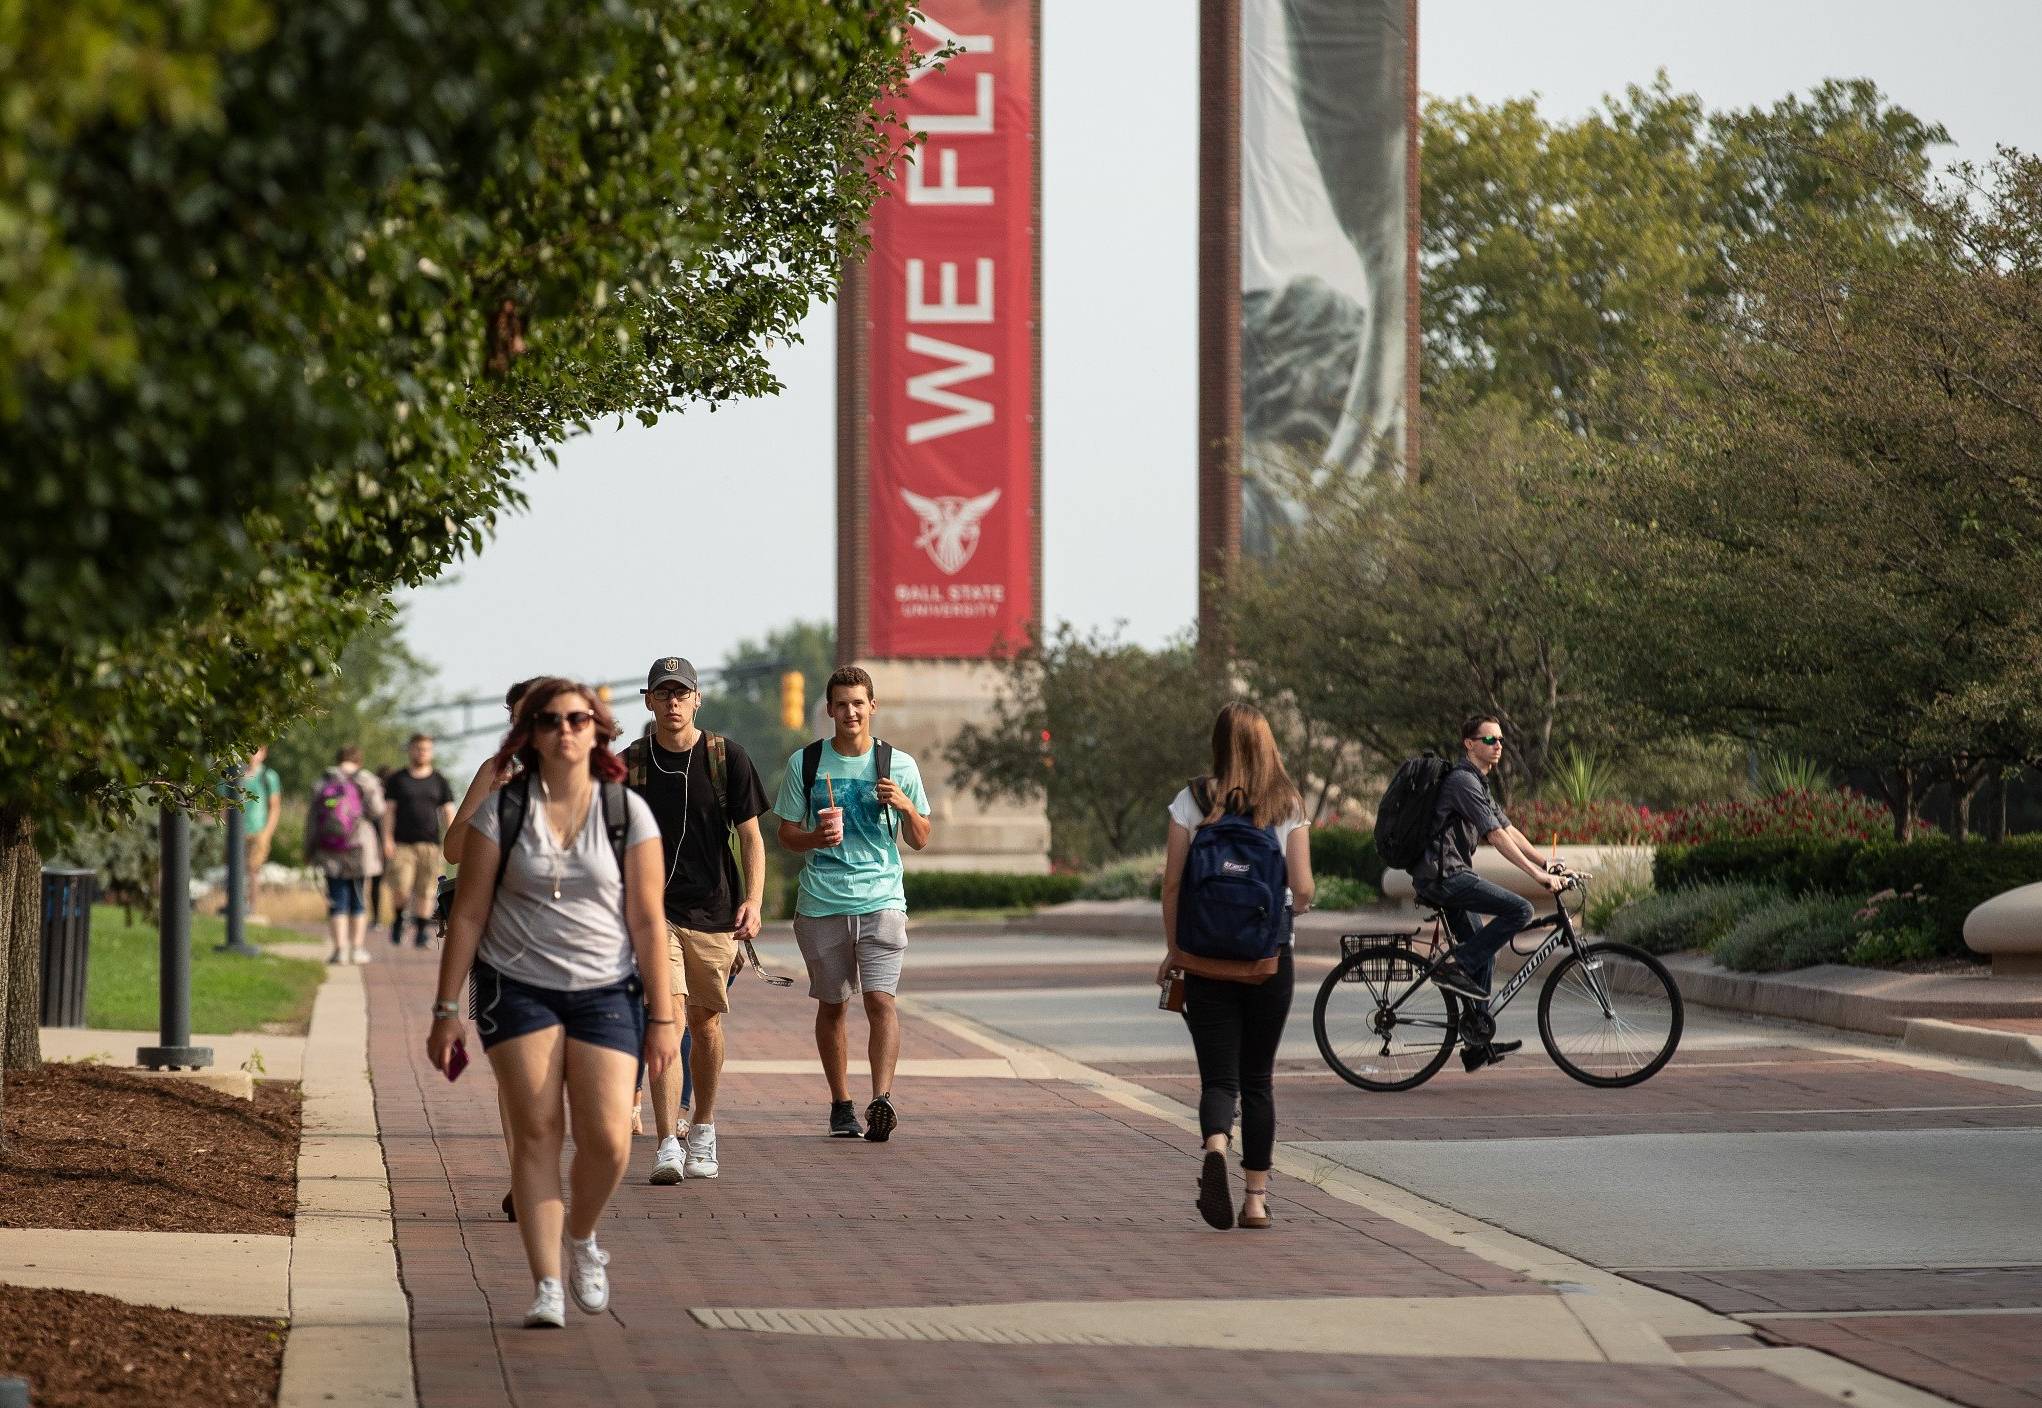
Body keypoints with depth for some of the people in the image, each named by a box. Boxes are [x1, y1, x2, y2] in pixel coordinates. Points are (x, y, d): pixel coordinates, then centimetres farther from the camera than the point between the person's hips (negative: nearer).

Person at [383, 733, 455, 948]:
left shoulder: (438, 781, 13)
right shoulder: (396, 779, 9)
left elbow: (448, 812, 11)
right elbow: (388, 811, 6)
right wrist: (387, 839, -5)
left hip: (430, 844, 1)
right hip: (402, 843, -1)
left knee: (426, 892, -3)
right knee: (400, 889, -11)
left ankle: (422, 930, 3)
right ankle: (398, 920, 13)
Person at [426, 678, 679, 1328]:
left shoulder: (628, 812, 0)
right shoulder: (501, 810, -1)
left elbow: (647, 921, 1)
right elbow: (468, 914, 1)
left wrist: (662, 1018, -1)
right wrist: (446, 1010, -2)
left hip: (606, 991, 0)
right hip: (518, 987, 0)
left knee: (608, 1139, -10)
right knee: (536, 1132, -8)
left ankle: (581, 1237, 21)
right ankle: (547, 1286, -5)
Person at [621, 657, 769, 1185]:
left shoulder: (728, 759, 1)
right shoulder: (629, 764, 2)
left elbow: (751, 838, 1)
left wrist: (753, 900, -12)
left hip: (714, 910, 1)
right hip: (653, 910, -1)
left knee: (705, 1023, 11)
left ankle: (702, 1132, 30)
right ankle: (668, 1146, -19)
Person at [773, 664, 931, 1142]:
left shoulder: (899, 765, 6)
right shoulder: (805, 763, 5)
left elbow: (919, 841, 10)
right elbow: (786, 834, 10)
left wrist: (906, 806, -10)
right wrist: (817, 838, -12)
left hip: (881, 900, -1)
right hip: (821, 902, 1)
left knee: (880, 999, -15)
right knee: (831, 1006, 8)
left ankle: (882, 1099, -21)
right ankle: (841, 1104, 18)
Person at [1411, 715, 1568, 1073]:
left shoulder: (1478, 782, 20)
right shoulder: (1463, 781, -14)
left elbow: (1509, 830, 21)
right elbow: (1497, 836, -19)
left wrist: (1548, 864, 12)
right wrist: (1537, 874, -21)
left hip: (1449, 875, 11)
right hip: (1443, 874, -11)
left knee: (1483, 955, 14)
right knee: (1519, 910, -20)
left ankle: (1478, 1045, 18)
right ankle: (1454, 966, -14)